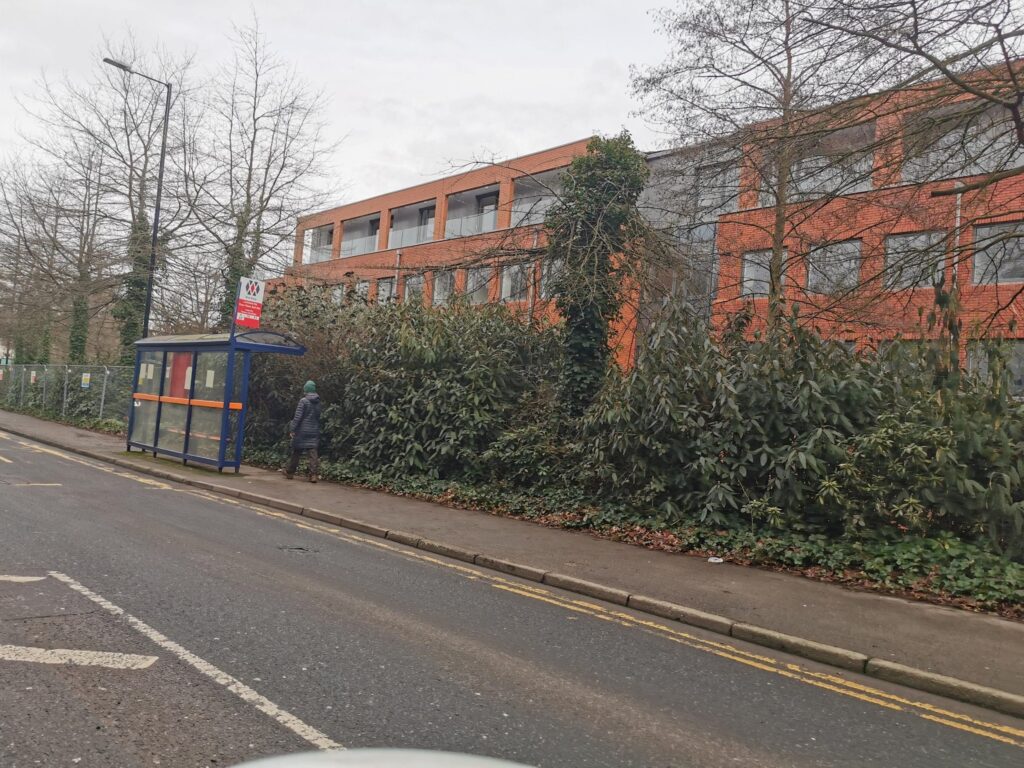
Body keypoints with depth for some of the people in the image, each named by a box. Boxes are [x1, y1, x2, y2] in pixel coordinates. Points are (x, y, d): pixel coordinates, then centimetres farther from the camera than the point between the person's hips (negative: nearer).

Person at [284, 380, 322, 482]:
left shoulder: (303, 401, -10)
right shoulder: (318, 402, 7)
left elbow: (298, 416, -13)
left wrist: (292, 429, -10)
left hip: (302, 431, -4)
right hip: (314, 432, 4)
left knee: (296, 452, 9)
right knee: (313, 452, -1)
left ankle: (290, 472, 23)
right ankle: (313, 474, -11)